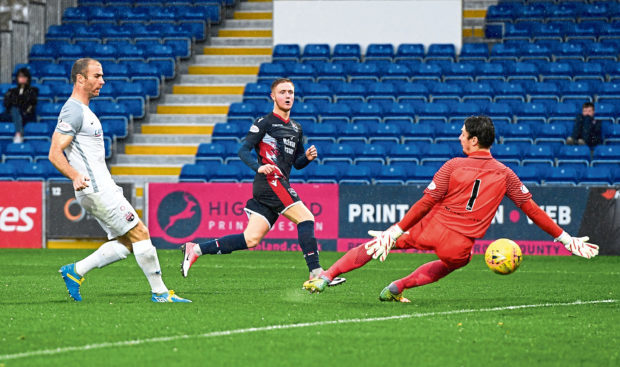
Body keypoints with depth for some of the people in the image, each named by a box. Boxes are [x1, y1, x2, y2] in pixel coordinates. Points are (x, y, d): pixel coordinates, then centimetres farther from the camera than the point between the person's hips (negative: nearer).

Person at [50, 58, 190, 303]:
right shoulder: (73, 111, -13)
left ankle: (75, 271, 9)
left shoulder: (83, 111, 18)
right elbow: (55, 154, -22)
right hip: (97, 190, -10)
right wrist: (76, 176, -35)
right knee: (139, 233, -8)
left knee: (125, 243, 7)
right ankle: (159, 292, -2)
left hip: (102, 188, 10)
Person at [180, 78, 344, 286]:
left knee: (251, 239, 1)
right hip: (270, 181, -8)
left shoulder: (296, 128, 23)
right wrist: (258, 167, -23)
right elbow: (243, 150, -6)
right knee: (306, 218, -17)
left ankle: (195, 250, 5)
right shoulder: (265, 123, 0)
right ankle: (316, 273, -19)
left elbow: (297, 163, 28)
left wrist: (307, 157, 6)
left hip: (280, 186, 8)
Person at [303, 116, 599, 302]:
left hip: (431, 230, -2)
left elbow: (425, 203, -5)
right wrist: (567, 240, 9)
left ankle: (325, 276, 5)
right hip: (460, 246, 2)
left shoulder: (453, 166, -2)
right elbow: (533, 210, 4)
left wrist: (394, 232, -3)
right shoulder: (505, 175, 4)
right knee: (450, 262, 37)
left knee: (377, 244, 11)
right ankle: (398, 287, 27)